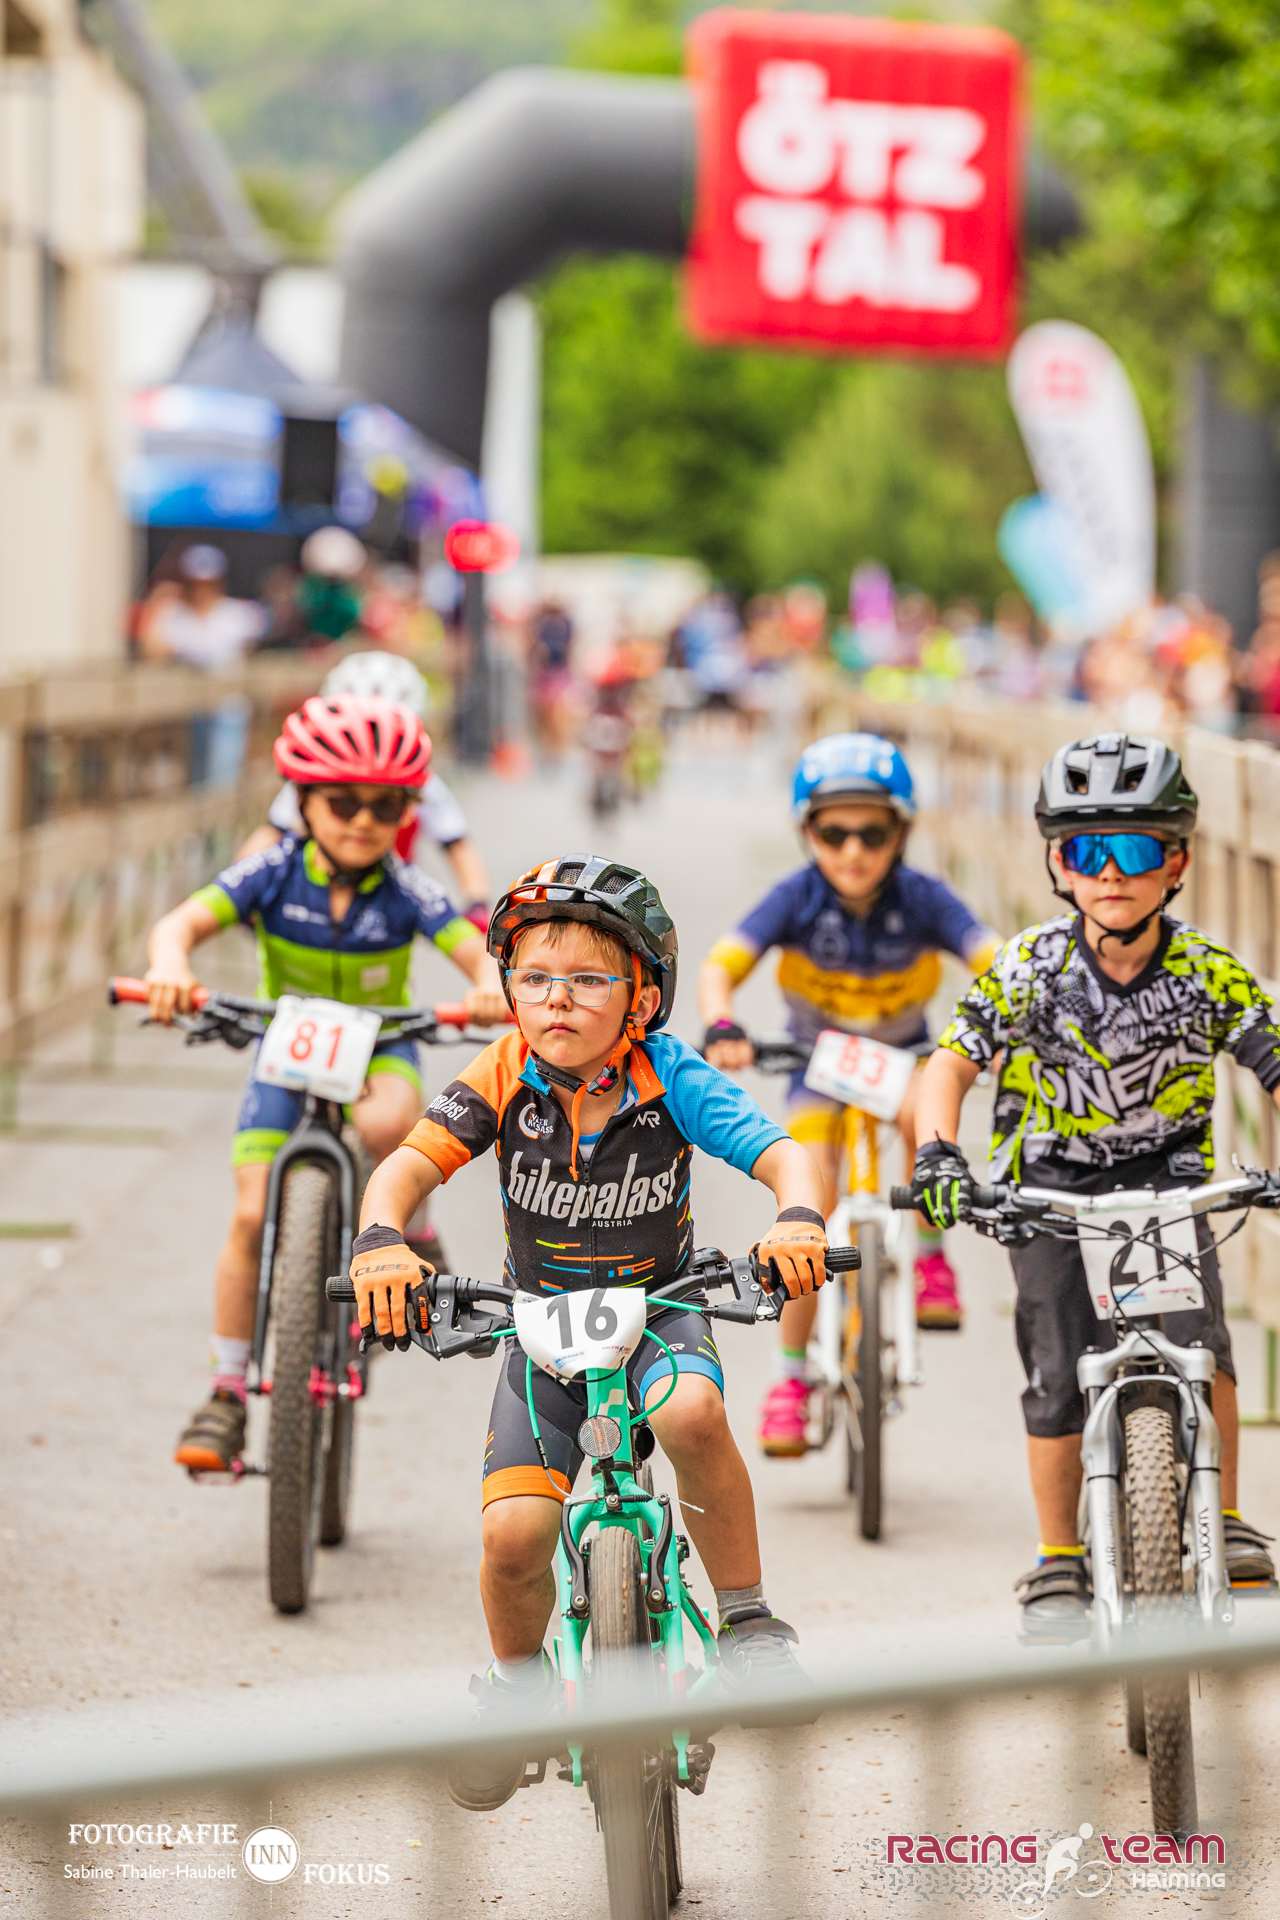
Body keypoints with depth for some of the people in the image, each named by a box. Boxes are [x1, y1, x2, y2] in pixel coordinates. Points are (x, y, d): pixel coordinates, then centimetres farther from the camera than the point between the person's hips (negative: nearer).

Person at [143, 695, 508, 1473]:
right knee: (253, 1217, -10)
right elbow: (184, 921, -27)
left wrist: (491, 984, -49)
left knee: (388, 1120, -38)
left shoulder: (405, 890, -17)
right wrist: (171, 969, -50)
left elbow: (475, 951, -24)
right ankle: (227, 1393, 2)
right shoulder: (273, 874, -17)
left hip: (379, 1050, -1)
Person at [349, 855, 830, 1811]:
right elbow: (411, 1164, -21)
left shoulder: (672, 1079, -18)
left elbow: (782, 1155, -24)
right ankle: (519, 1686, 17)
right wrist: (381, 1240, -43)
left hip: (659, 1310, -1)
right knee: (515, 1537, -16)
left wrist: (798, 1218, -47)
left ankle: (749, 1620, -15)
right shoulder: (504, 1078, -15)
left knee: (692, 1414, -36)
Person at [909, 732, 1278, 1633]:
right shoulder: (1029, 969, -13)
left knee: (1197, 1343, -21)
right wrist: (938, 1154, -22)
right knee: (1059, 1379, -8)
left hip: (1166, 1178, 0)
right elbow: (952, 1062, -5)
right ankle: (1059, 1562, 10)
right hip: (1050, 1187, 0)